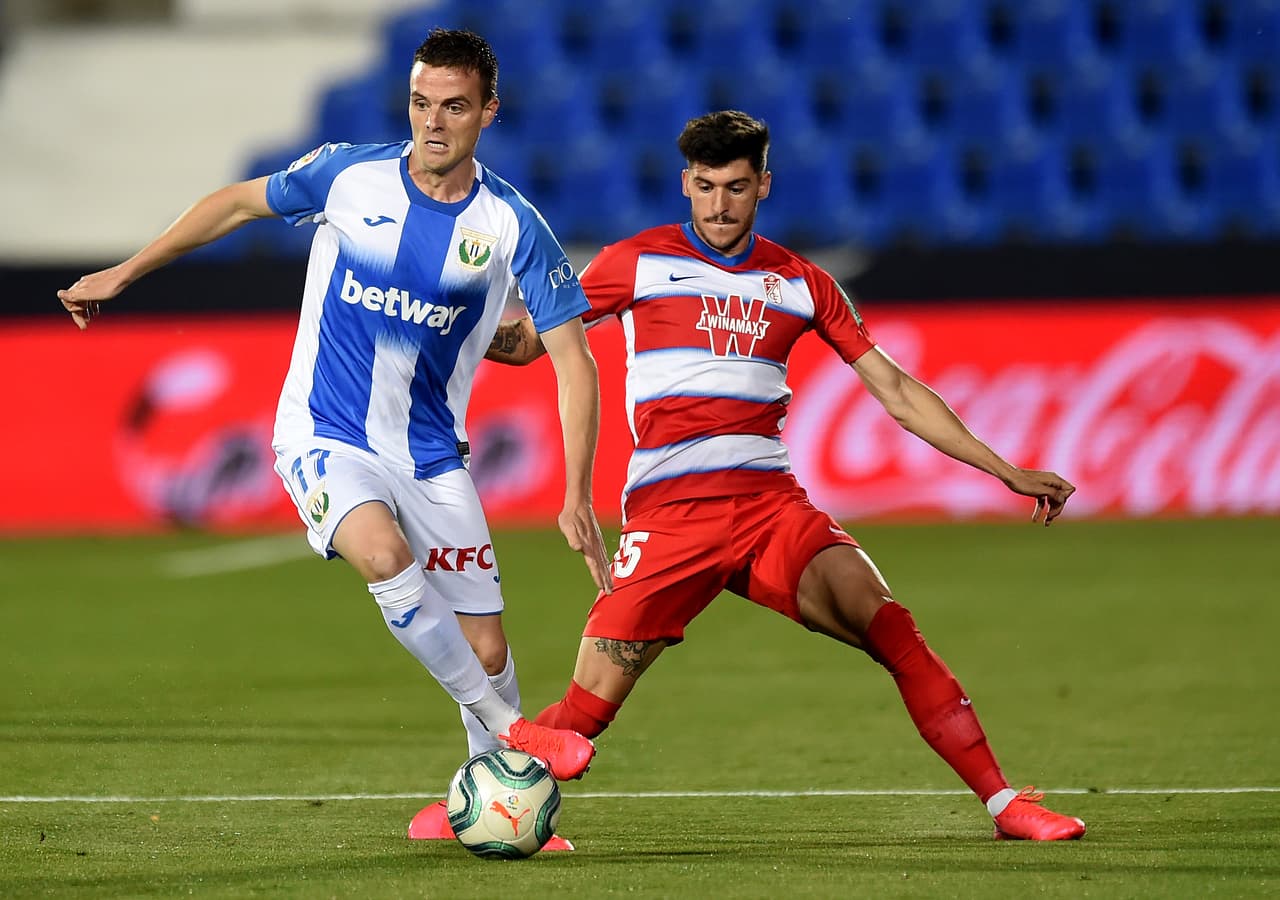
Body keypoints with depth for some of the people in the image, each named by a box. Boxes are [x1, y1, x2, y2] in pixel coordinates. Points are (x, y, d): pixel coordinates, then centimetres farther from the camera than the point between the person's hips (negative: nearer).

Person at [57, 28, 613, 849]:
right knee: (385, 554, -32)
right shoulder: (349, 175, -7)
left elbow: (574, 361, -6)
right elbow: (238, 203, 11)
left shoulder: (512, 226, -8)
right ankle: (510, 730, -22)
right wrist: (123, 274, 14)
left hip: (432, 456, 2)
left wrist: (578, 499, -14)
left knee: (486, 648, -1)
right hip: (326, 439, -2)